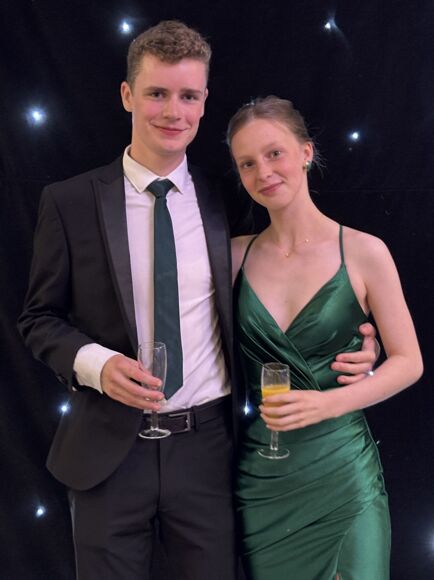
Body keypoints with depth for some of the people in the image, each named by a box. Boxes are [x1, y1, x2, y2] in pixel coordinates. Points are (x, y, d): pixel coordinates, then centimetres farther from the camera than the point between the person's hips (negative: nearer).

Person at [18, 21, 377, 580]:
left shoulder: (228, 204, 1)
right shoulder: (69, 202, -4)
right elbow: (39, 317, 2)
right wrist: (96, 364, -17)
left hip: (207, 445, 1)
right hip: (109, 450, -1)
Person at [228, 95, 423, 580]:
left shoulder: (363, 253, -6)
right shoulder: (236, 255, 2)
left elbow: (408, 362, -4)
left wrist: (327, 403, -16)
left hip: (341, 471, -2)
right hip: (259, 474, 2)